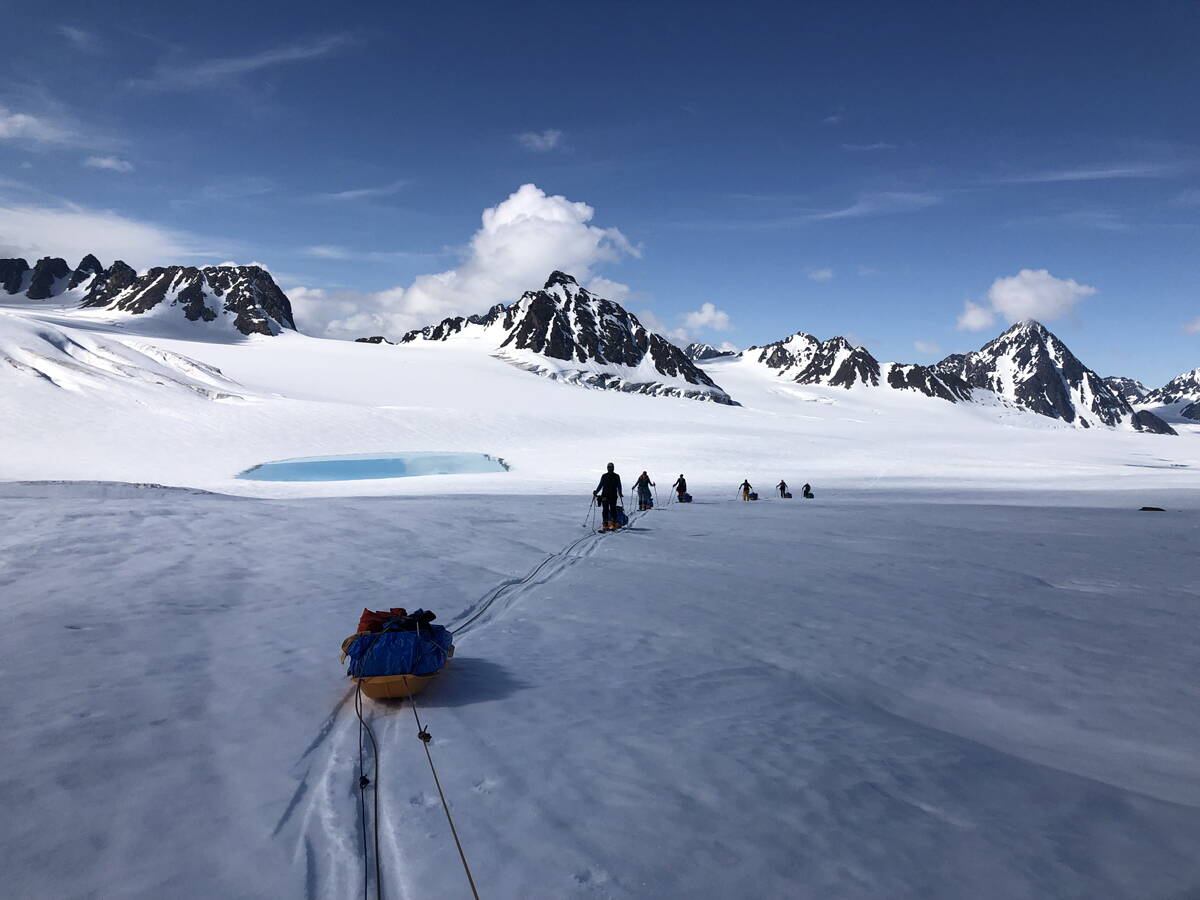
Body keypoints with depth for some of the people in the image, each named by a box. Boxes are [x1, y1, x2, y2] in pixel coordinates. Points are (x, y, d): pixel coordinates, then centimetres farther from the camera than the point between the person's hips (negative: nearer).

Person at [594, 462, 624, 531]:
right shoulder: (604, 476, 10)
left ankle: (613, 524, 4)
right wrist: (596, 492, 1)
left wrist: (620, 493, -8)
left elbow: (619, 486, 6)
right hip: (605, 496, 1)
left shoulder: (616, 476, 7)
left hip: (613, 496, -1)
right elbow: (600, 485, 13)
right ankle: (605, 525, -3)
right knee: (605, 510, -3)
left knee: (613, 510, -2)